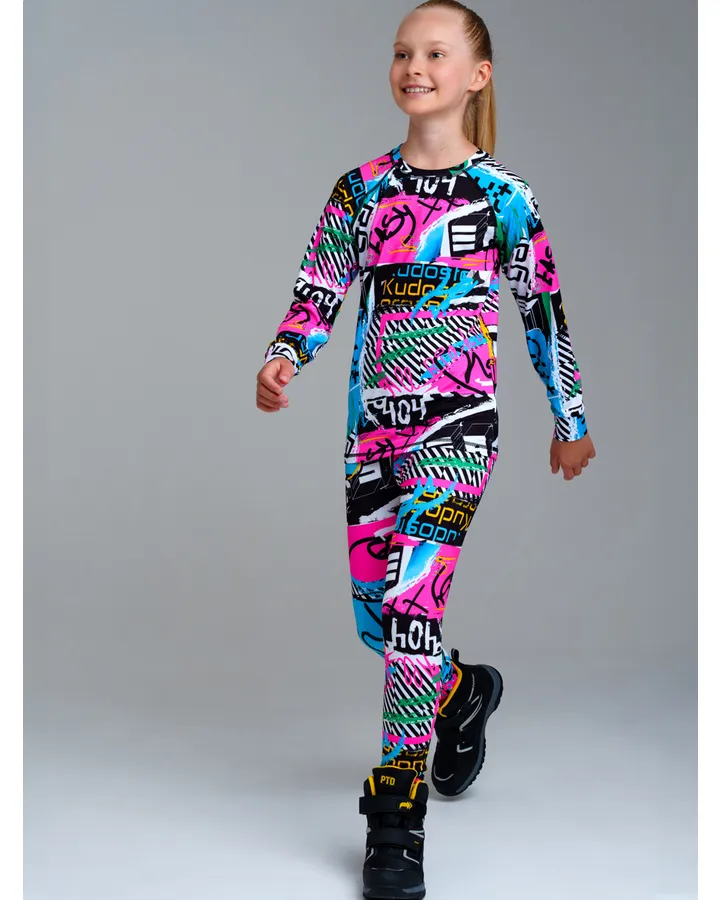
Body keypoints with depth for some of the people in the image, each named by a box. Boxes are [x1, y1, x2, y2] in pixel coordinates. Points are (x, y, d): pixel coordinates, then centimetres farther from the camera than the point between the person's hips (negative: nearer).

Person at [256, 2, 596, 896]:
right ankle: (465, 692, 45)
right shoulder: (361, 189, 7)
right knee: (374, 621, 11)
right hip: (372, 425, 5)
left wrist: (571, 420, 13)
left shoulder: (501, 198, -2)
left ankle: (396, 825, -6)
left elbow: (544, 314, 6)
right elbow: (316, 294, 6)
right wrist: (283, 356, -15)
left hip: (456, 424, -4)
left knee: (411, 606, -17)